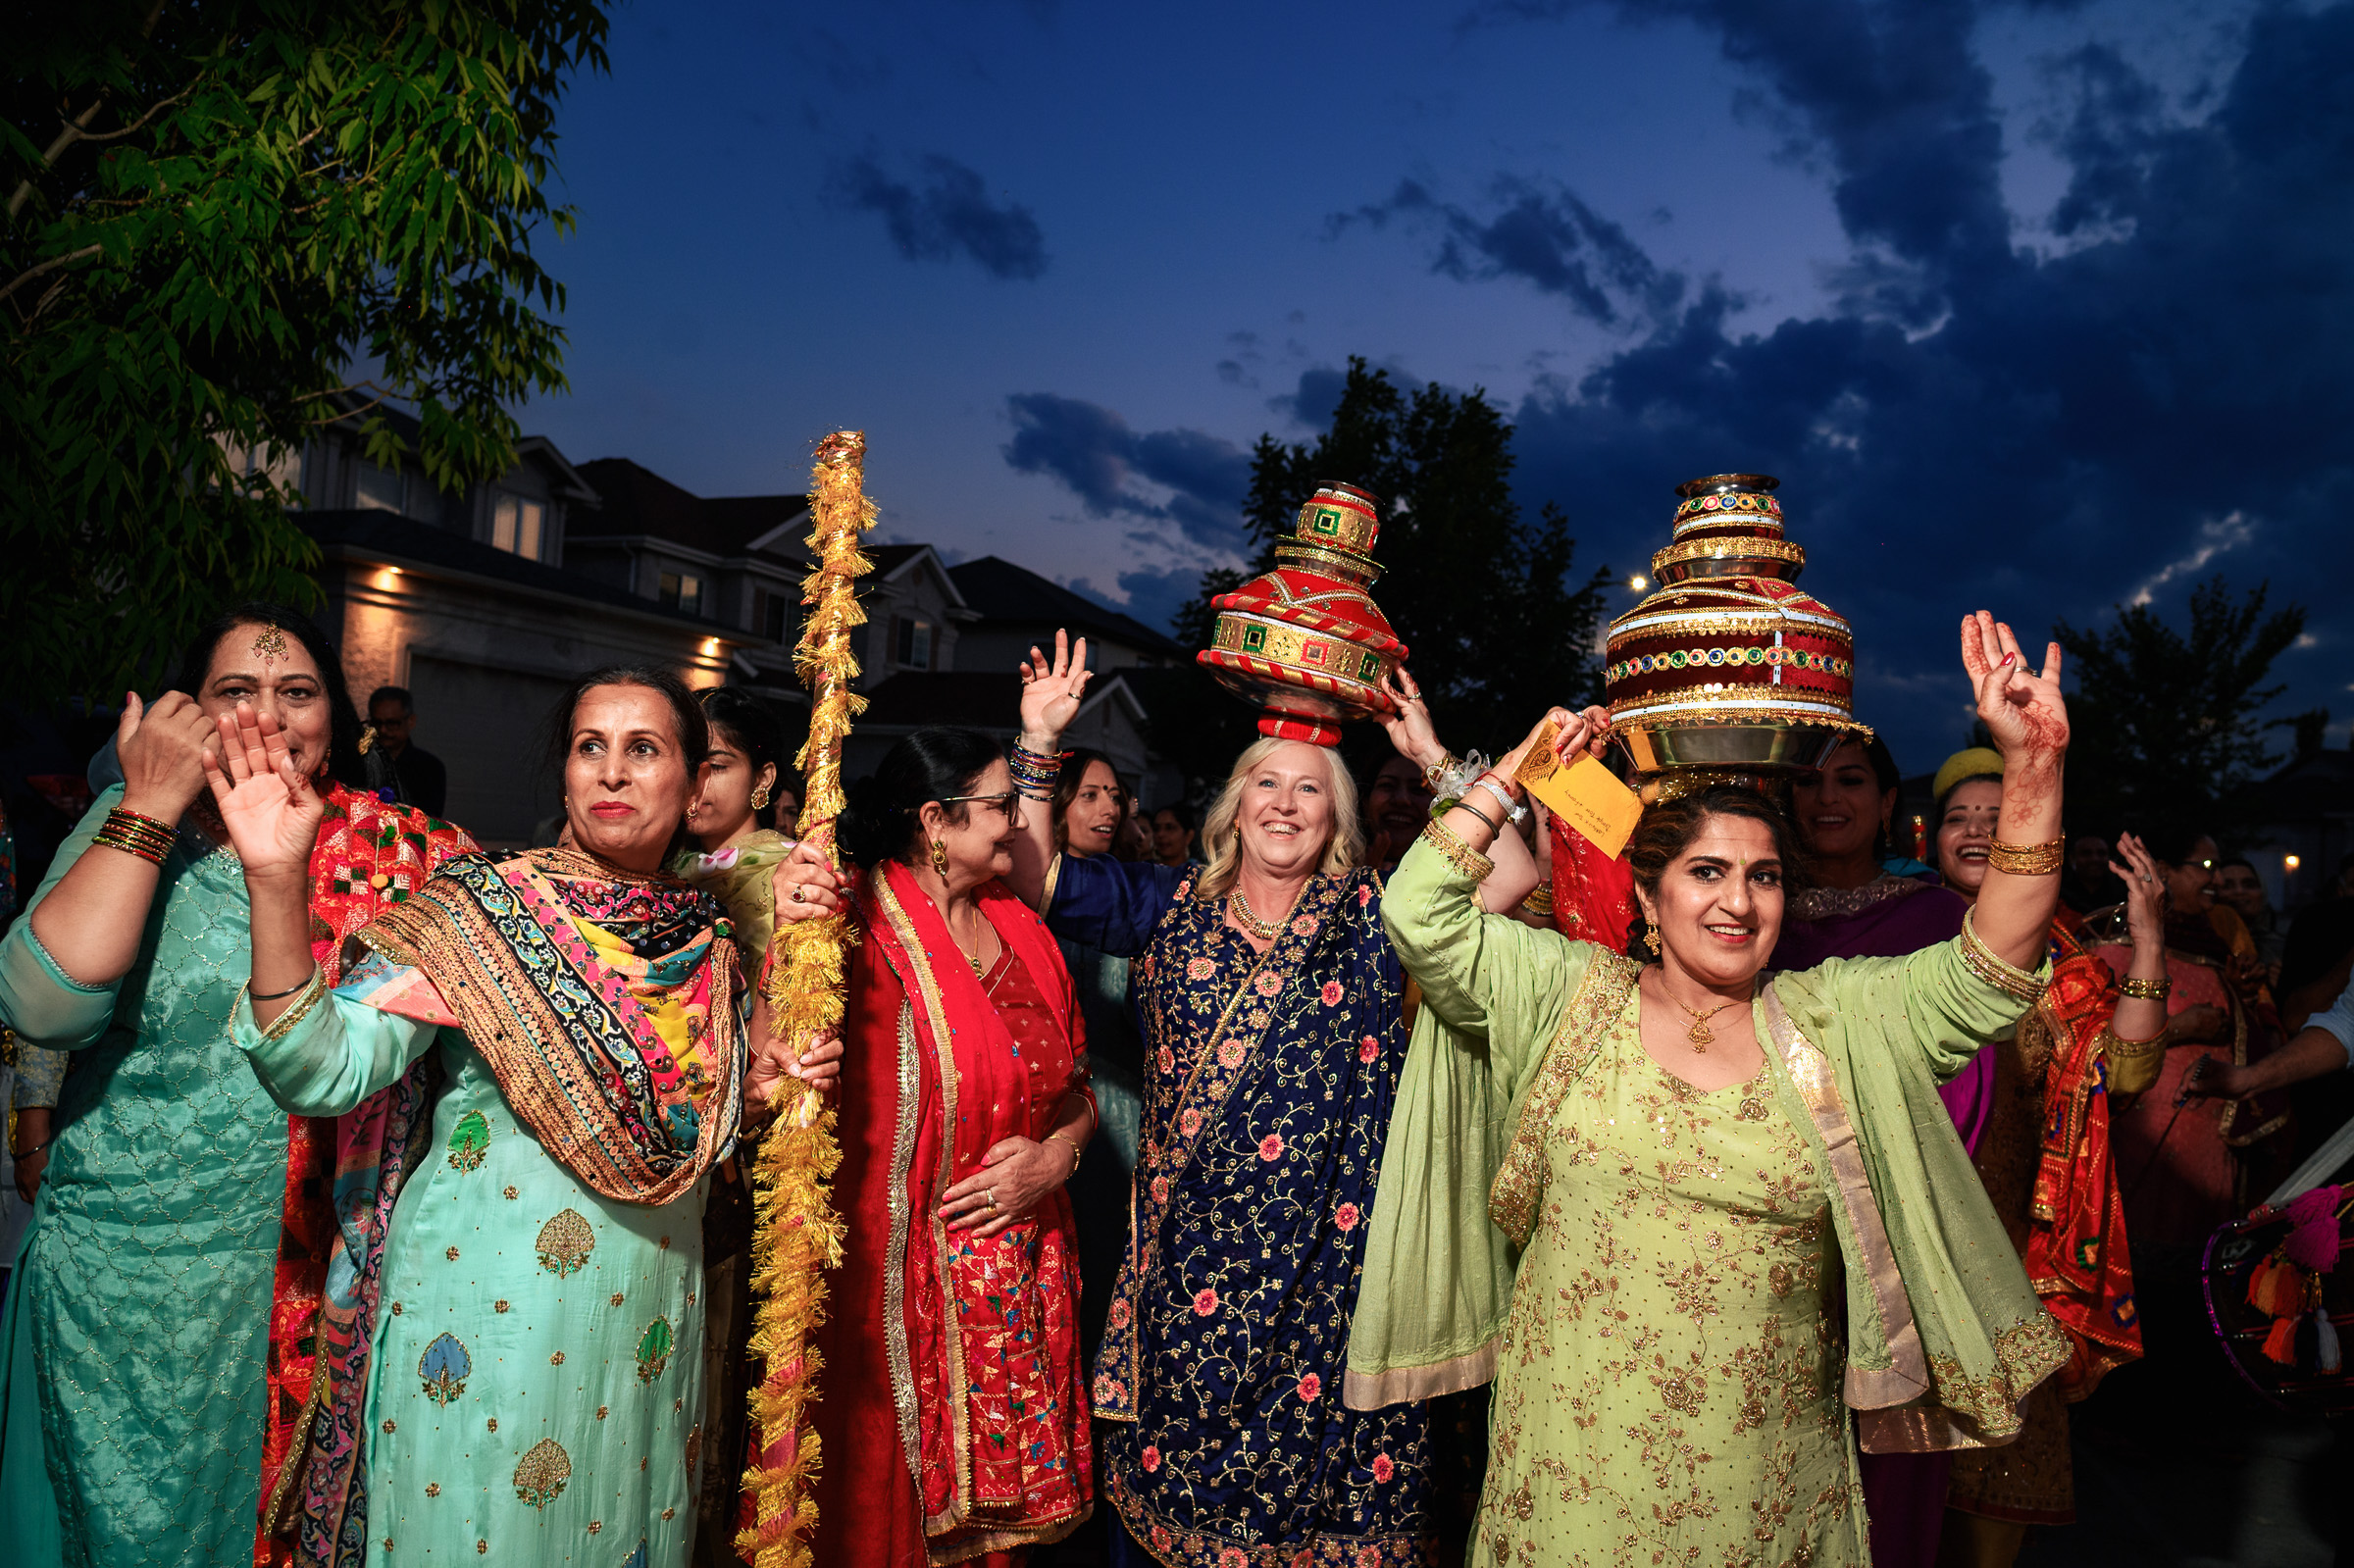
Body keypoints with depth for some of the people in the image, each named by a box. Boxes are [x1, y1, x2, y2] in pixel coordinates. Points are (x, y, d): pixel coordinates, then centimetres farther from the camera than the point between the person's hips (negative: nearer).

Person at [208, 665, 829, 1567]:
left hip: (647, 1314, 4)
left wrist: (763, 1087, -6)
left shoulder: (709, 938, 2)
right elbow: (323, 1071, -21)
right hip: (487, 1303, -4)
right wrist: (275, 883, -30)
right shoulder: (479, 907, -9)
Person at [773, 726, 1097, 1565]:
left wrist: (1055, 1156, -3)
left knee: (997, 1493, 13)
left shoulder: (1018, 926, 10)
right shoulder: (860, 923, -11)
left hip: (1022, 1273, 6)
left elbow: (1074, 1087, 17)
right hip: (899, 1272, -5)